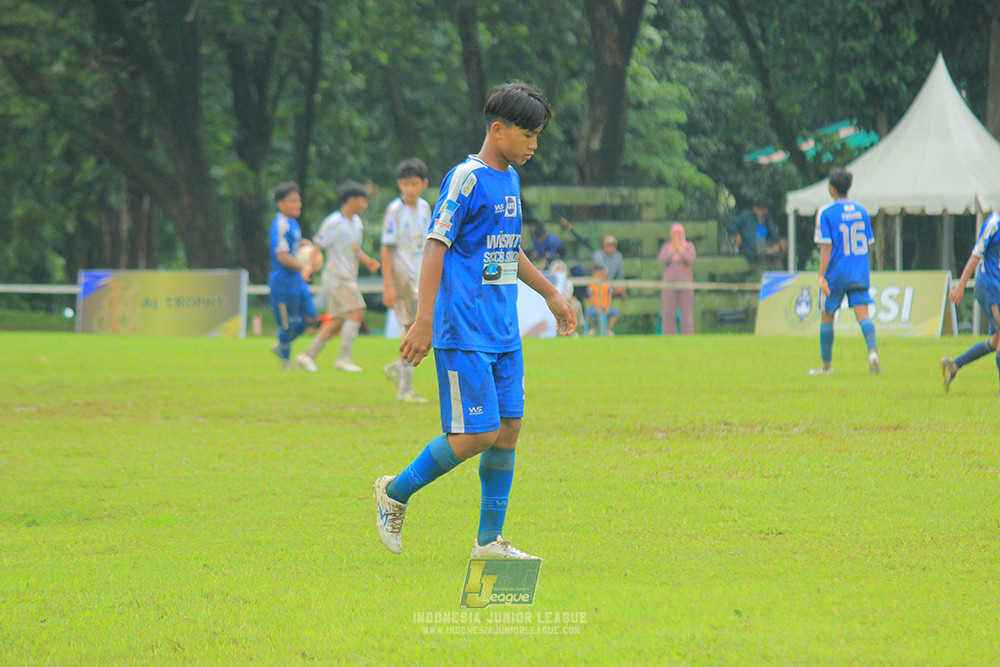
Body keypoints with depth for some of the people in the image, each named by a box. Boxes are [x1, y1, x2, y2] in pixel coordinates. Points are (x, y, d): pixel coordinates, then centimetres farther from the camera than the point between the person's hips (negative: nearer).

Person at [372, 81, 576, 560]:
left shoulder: (510, 180, 15)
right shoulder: (467, 179, -11)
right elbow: (435, 246, -15)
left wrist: (551, 295, 33)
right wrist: (424, 320, -22)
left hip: (504, 333, 8)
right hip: (465, 332, -8)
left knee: (508, 430, 4)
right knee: (476, 434, -10)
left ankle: (490, 539, 10)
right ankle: (395, 492, 9)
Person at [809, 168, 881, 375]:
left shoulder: (826, 213, -9)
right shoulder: (861, 211, 7)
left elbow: (826, 247, -14)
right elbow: (868, 243, 13)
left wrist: (822, 276, -15)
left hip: (836, 273, -3)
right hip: (860, 273, 3)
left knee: (827, 316, 11)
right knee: (863, 313, -4)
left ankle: (826, 365, 19)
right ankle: (873, 352, -29)